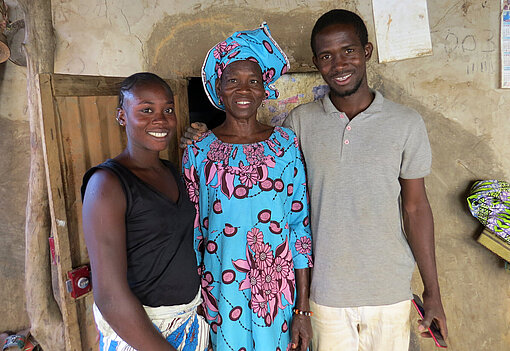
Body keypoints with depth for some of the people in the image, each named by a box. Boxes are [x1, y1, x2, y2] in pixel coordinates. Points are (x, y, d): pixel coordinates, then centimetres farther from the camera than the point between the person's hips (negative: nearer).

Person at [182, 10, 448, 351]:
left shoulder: (406, 123, -6)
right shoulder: (300, 121, -5)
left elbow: (415, 207, -1)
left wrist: (432, 292, 1)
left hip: (390, 291, 0)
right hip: (326, 289, 0)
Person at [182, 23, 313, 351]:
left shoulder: (286, 143, -3)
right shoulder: (199, 152, -5)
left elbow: (300, 225, -2)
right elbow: (191, 234, 1)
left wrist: (303, 308, -3)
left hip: (280, 289, 1)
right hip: (223, 289, 0)